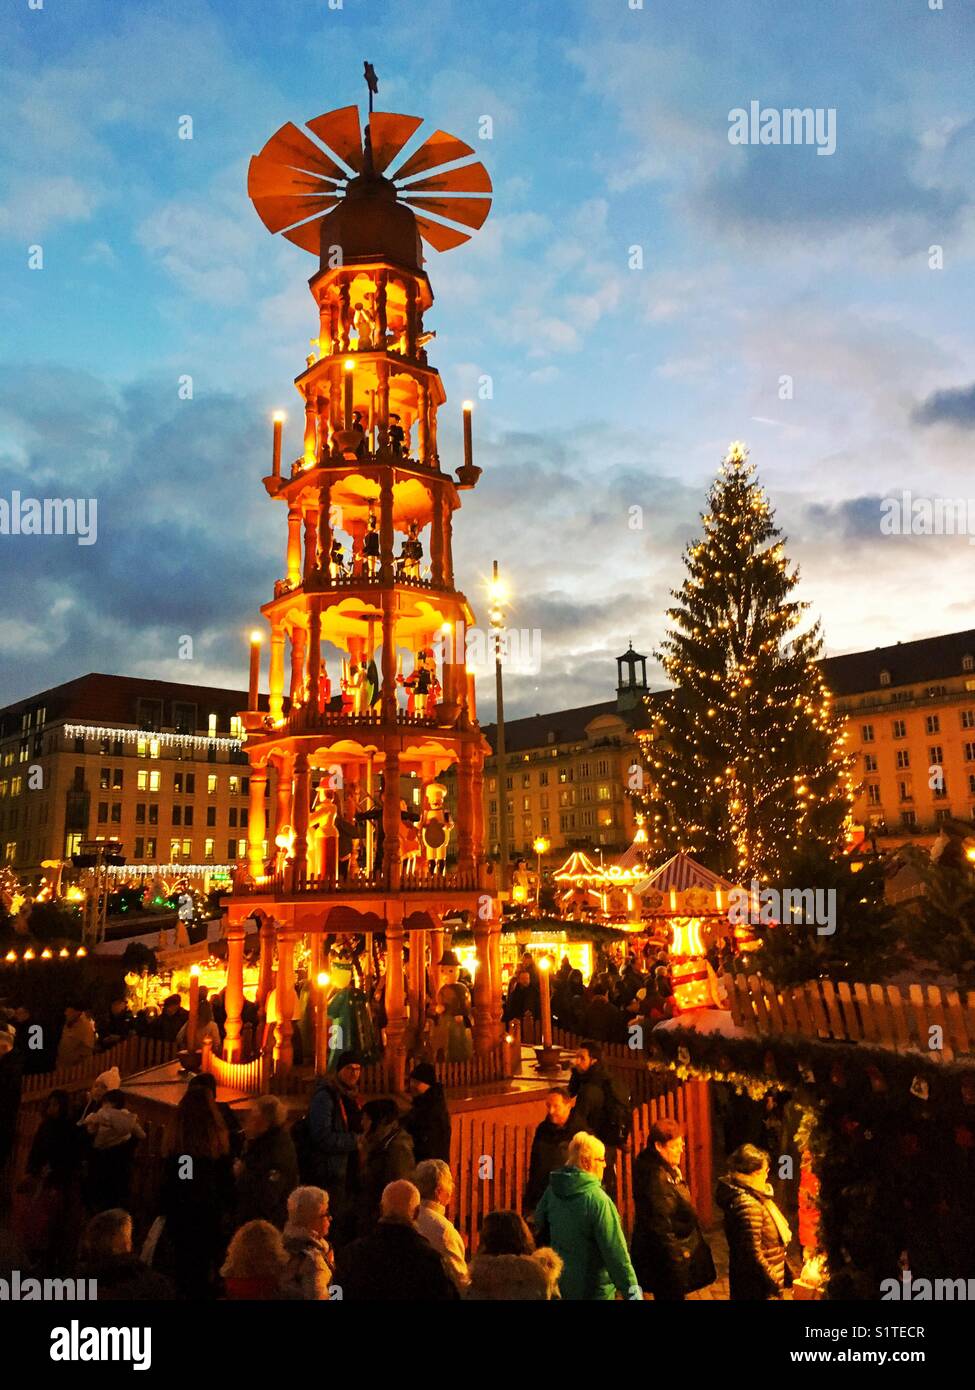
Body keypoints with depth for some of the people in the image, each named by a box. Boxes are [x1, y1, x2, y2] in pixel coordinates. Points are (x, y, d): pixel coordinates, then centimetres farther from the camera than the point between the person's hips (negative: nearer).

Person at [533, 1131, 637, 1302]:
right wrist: (631, 1289, -18)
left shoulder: (552, 1191, -3)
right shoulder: (597, 1199, -23)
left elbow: (539, 1229, 12)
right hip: (593, 1290, -6)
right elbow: (615, 1249, -23)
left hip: (558, 1283, 6)